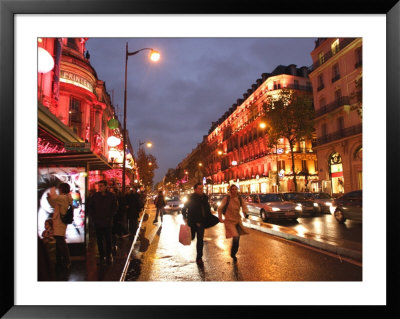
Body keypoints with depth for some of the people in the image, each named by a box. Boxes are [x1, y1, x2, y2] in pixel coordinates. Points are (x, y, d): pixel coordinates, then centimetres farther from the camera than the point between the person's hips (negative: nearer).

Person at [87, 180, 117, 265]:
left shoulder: (111, 196, -2)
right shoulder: (95, 196, 3)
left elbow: (114, 209, 4)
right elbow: (90, 208, 10)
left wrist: (109, 217, -4)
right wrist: (93, 217, 1)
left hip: (107, 223, -2)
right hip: (97, 223, 2)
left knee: (108, 240, 5)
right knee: (99, 241, 7)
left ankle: (108, 256, 18)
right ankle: (102, 257, 18)